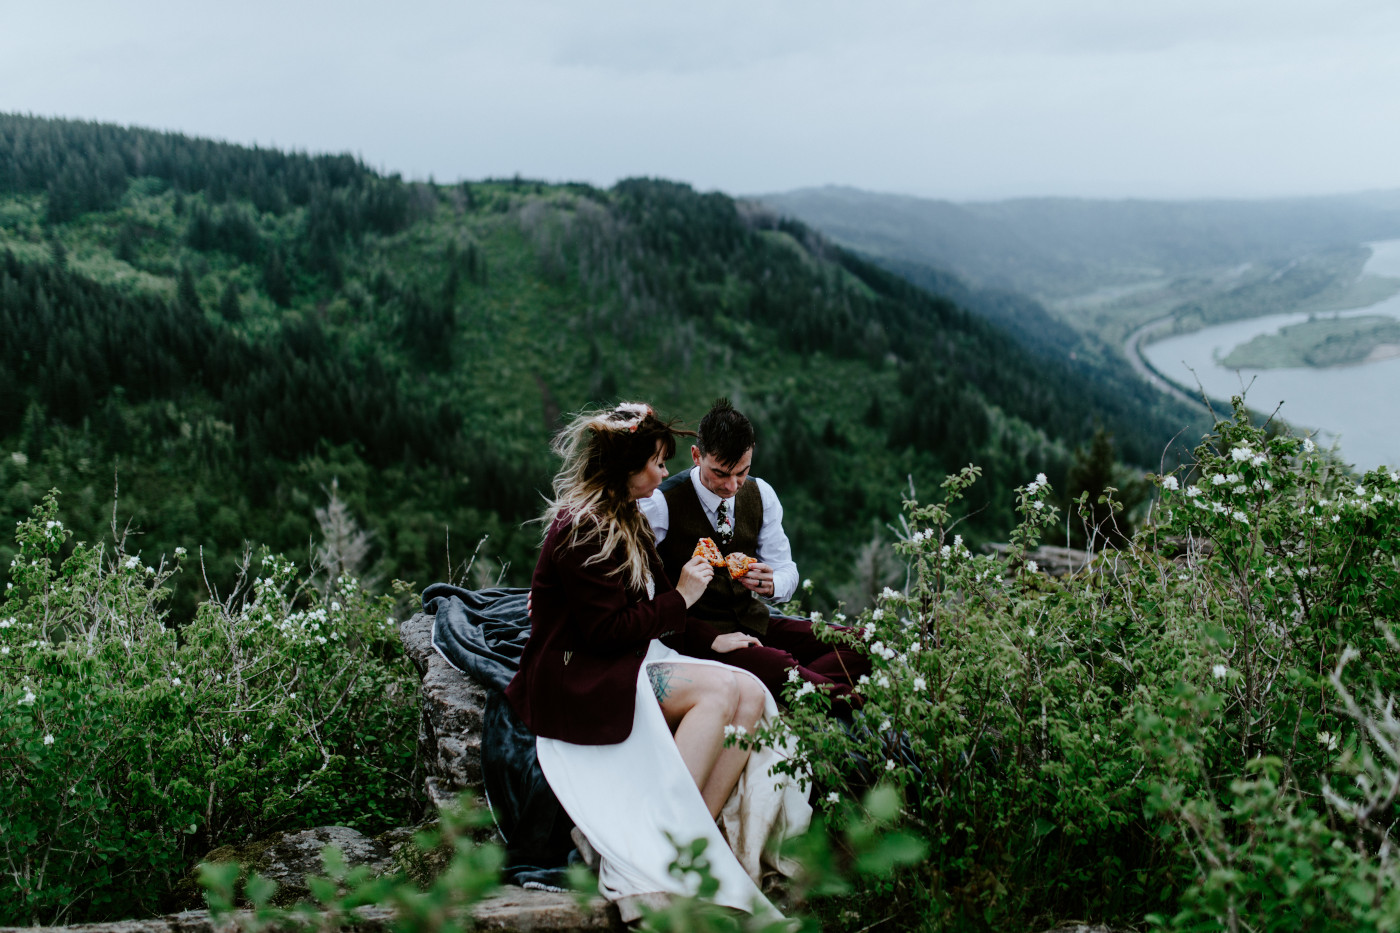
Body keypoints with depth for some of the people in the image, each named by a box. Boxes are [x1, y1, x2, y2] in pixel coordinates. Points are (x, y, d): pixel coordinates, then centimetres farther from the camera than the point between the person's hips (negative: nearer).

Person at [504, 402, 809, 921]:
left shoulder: (625, 520, 18)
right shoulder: (582, 528, -15)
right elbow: (606, 630, -20)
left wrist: (710, 639, 12)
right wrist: (681, 597, -11)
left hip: (631, 664, 9)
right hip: (576, 680, -9)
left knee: (751, 693, -13)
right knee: (719, 692, -27)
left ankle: (702, 832, -18)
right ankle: (671, 835, -25)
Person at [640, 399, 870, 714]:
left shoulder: (761, 495, 5)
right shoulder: (661, 504, -11)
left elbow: (786, 570, 7)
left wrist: (771, 583, -16)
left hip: (754, 623, 6)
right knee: (775, 666, -36)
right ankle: (844, 700, -14)